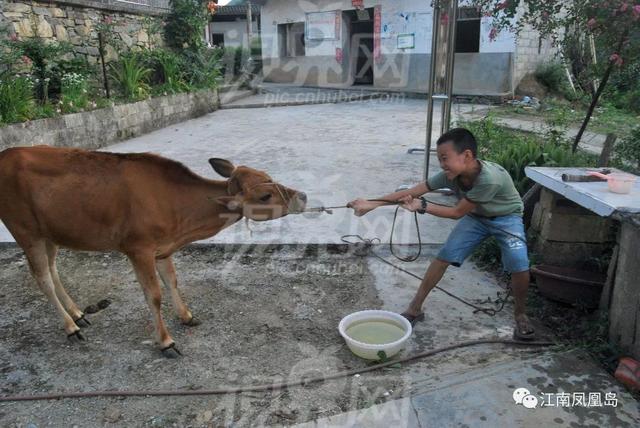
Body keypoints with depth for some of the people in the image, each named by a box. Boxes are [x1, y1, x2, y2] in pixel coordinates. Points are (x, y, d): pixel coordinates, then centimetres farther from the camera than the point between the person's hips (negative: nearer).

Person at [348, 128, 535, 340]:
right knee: (444, 256, -6)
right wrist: (372, 204, -22)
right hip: (476, 216, 4)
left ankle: (520, 314, 9)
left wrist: (422, 206, -30)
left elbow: (457, 212, -30)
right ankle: (415, 309, 5)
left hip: (506, 217, -4)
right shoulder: (450, 175, -24)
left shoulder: (490, 179, -40)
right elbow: (411, 192, -21)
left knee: (519, 265, -21)